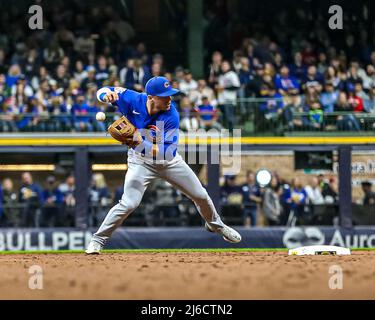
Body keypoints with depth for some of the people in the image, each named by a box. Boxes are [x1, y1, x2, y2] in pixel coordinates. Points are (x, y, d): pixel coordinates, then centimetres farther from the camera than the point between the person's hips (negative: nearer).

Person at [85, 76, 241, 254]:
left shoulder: (171, 116, -28)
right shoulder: (133, 100, -25)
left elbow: (167, 152, -33)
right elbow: (103, 92, -11)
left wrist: (140, 142, -45)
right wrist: (107, 94, -36)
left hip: (169, 161, 1)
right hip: (141, 161, -1)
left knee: (201, 196, 10)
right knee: (129, 203, -20)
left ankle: (215, 225, 41)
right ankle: (98, 240, -5)